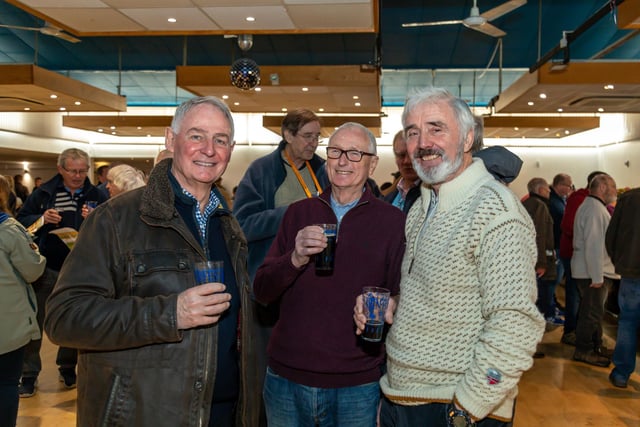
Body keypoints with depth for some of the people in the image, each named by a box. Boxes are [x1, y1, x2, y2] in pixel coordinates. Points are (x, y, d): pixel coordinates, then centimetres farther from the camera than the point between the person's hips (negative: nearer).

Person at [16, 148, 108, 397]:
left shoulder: (96, 196, 0)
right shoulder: (43, 193, 0)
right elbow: (21, 220, 3)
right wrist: (41, 219, -16)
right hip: (46, 268, 0)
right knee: (34, 321, 6)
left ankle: (67, 367, 32)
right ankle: (29, 374, 20)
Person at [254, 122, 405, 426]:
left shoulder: (392, 221, -3)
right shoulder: (298, 213, 4)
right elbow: (261, 291, 0)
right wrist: (295, 259, -18)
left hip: (357, 382, -2)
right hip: (286, 377, 2)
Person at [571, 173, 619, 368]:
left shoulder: (595, 207, 16)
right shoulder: (595, 209, -18)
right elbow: (594, 245, -24)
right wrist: (597, 277, -24)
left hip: (596, 271, 10)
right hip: (593, 272, -10)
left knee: (594, 311, 19)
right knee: (592, 313, -2)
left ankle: (596, 346, 30)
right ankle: (583, 351, 8)